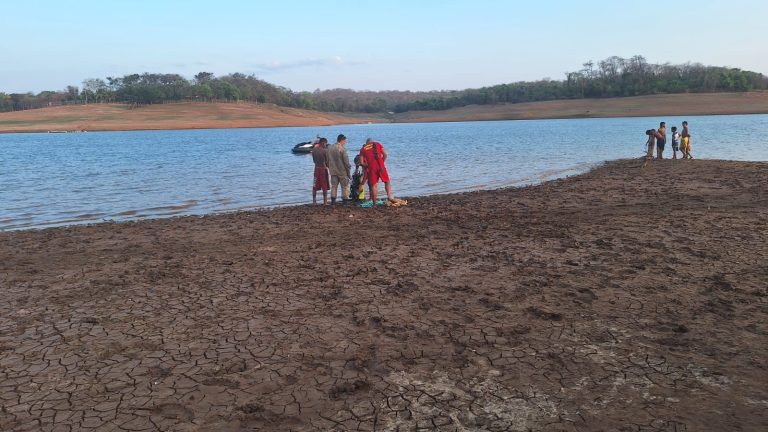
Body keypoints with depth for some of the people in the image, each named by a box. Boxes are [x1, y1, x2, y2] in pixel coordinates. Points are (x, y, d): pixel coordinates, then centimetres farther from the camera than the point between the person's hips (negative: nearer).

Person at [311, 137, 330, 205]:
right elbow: (327, 161, -11)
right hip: (323, 169, -4)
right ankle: (325, 202, 5)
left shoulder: (314, 150, 1)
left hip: (316, 169, 4)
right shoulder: (325, 150, -14)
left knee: (315, 186, 11)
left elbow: (314, 160, 8)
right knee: (325, 187, 4)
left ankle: (314, 201, 12)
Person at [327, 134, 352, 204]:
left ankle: (333, 201, 10)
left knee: (334, 186, 11)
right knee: (345, 186, 4)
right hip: (342, 171, -6)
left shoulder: (330, 148, 6)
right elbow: (346, 162, -14)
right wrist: (348, 171, -5)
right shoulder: (342, 149, -14)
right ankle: (345, 200, 5)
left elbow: (327, 160, 13)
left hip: (333, 171, 6)